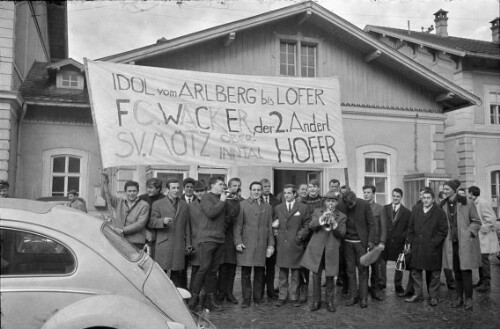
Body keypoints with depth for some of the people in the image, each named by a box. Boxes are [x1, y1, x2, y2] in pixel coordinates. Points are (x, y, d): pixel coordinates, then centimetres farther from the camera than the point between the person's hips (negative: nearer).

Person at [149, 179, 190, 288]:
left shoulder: (184, 205, 17)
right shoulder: (158, 204, 6)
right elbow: (151, 223, -1)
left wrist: (188, 244, 11)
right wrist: (162, 221, -21)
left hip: (179, 245, 3)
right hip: (163, 244, -3)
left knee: (177, 273, 5)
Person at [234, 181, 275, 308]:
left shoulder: (268, 207, 15)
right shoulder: (242, 204, 5)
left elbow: (270, 227, 14)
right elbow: (237, 225, 1)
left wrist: (271, 244, 7)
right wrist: (238, 242, -8)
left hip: (262, 245, 2)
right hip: (246, 244, -2)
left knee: (260, 272, 5)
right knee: (245, 273, 0)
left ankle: (258, 297, 18)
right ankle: (246, 298, 11)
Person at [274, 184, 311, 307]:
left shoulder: (303, 208, 4)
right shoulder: (278, 208, 12)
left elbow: (307, 225, 4)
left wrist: (301, 235, -9)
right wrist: (276, 233, 1)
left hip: (296, 245, -2)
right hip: (281, 245, 2)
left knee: (295, 273, 5)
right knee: (282, 273, 7)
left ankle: (294, 297, 15)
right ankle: (282, 297, 16)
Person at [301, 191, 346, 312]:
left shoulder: (341, 216, 7)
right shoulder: (317, 212, 9)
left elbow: (342, 234, -4)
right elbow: (311, 226, -7)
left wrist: (334, 224, -22)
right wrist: (321, 220, -24)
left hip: (331, 250, 0)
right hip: (316, 248, 0)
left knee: (330, 277, 5)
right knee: (316, 276, 3)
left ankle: (330, 301, 21)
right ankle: (316, 301, 17)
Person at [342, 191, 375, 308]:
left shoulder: (364, 205, -10)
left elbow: (371, 224, -3)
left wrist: (370, 240, -7)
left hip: (361, 241, -2)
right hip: (348, 242, 2)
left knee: (363, 270, 1)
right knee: (350, 270, 6)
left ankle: (364, 297, 10)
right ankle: (353, 296, 16)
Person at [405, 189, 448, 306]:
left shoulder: (439, 212, -2)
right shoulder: (416, 212, 12)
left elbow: (443, 230, -6)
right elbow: (411, 229, 16)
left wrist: (434, 242, -13)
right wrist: (410, 241, 6)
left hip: (432, 249, -4)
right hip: (417, 248, 4)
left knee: (433, 274, 6)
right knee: (415, 272, 8)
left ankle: (433, 297, 17)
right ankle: (418, 294, 19)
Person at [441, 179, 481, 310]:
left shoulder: (467, 203, -7)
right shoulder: (443, 205, 6)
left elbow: (476, 221, -1)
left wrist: (469, 232, -12)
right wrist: (445, 235, 6)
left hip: (465, 242, -4)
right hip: (451, 242, 4)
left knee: (466, 270, -2)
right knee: (456, 271, 10)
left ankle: (468, 299, 9)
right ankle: (459, 298, 19)